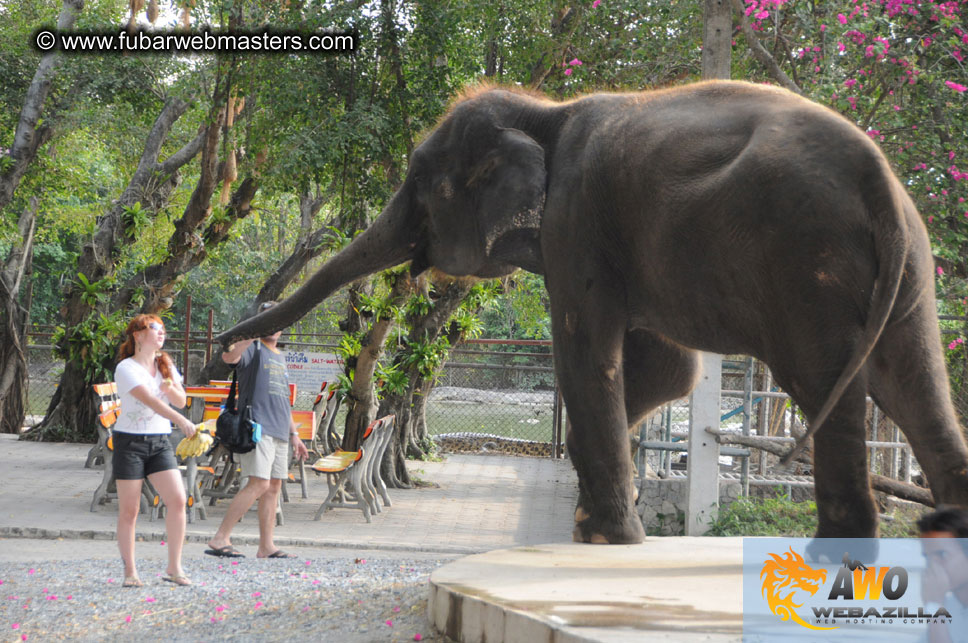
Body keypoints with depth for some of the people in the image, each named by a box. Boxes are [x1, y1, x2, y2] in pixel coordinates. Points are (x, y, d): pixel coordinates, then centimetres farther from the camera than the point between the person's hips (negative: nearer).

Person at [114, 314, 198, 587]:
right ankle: (130, 572, 8)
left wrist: (171, 388, -14)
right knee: (129, 509, -2)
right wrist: (181, 420, -36)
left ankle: (174, 568, -1)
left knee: (177, 500, -9)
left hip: (160, 441, 5)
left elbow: (180, 401, 9)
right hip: (130, 441, -5)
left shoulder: (165, 365, 12)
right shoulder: (126, 368, -10)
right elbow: (148, 399, -24)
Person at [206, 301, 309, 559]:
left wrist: (294, 434, 26)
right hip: (257, 427, -9)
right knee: (259, 483, -17)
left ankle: (266, 546, 9)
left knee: (274, 487, 6)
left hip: (279, 431, 9)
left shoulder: (280, 357, 24)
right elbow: (229, 356, -26)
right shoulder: (253, 349, -2)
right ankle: (220, 539, -15)